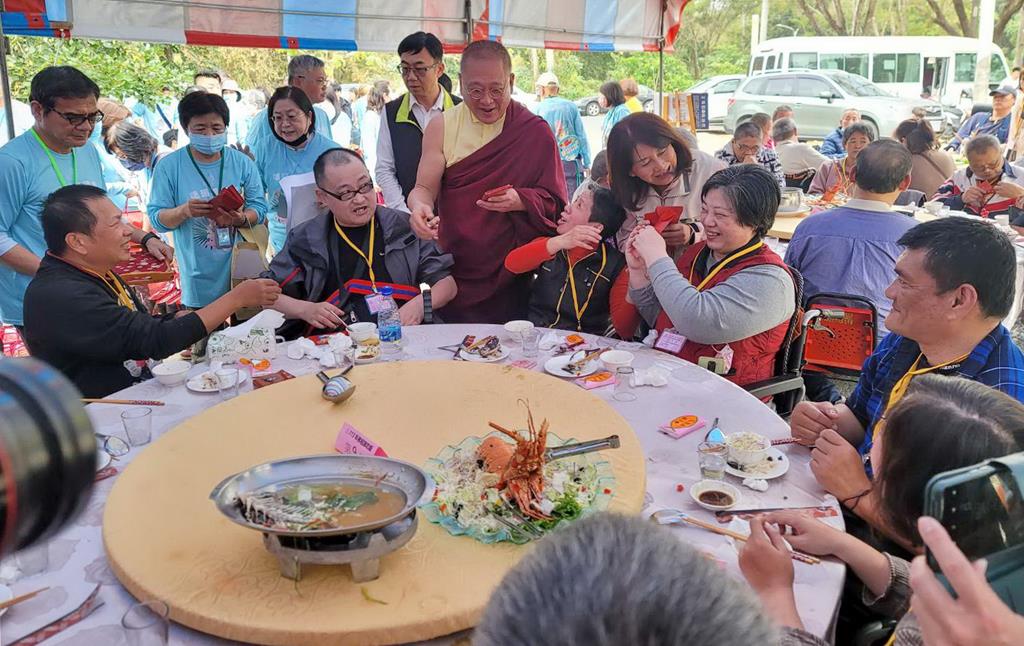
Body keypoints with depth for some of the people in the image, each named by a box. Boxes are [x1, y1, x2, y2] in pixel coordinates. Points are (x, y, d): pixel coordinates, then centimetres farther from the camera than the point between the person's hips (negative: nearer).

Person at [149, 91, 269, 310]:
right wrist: (184, 211, -24)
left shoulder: (242, 163, 3)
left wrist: (240, 219, -21)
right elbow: (157, 219, -4)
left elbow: (259, 209, 1)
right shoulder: (169, 167, -2)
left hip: (241, 269, 2)